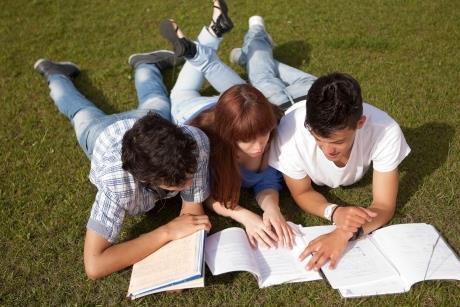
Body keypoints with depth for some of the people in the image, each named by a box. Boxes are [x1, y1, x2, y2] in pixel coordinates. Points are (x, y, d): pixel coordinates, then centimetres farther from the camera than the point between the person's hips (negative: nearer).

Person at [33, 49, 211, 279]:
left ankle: (144, 65, 62)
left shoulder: (196, 142, -47)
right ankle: (56, 75, 61)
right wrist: (167, 232, -55)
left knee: (156, 102, 38)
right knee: (83, 113, 34)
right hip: (102, 133, -1)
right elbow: (94, 265, -51)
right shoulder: (117, 179, -52)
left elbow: (193, 210, -33)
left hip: (151, 122, 1)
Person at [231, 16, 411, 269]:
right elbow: (301, 193, -32)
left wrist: (345, 234, -64)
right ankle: (256, 39, 62)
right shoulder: (293, 130, -49)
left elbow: (384, 206, -42)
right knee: (266, 84, 33)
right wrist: (335, 212, -54)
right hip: (288, 110, -2)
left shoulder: (384, 129, -49)